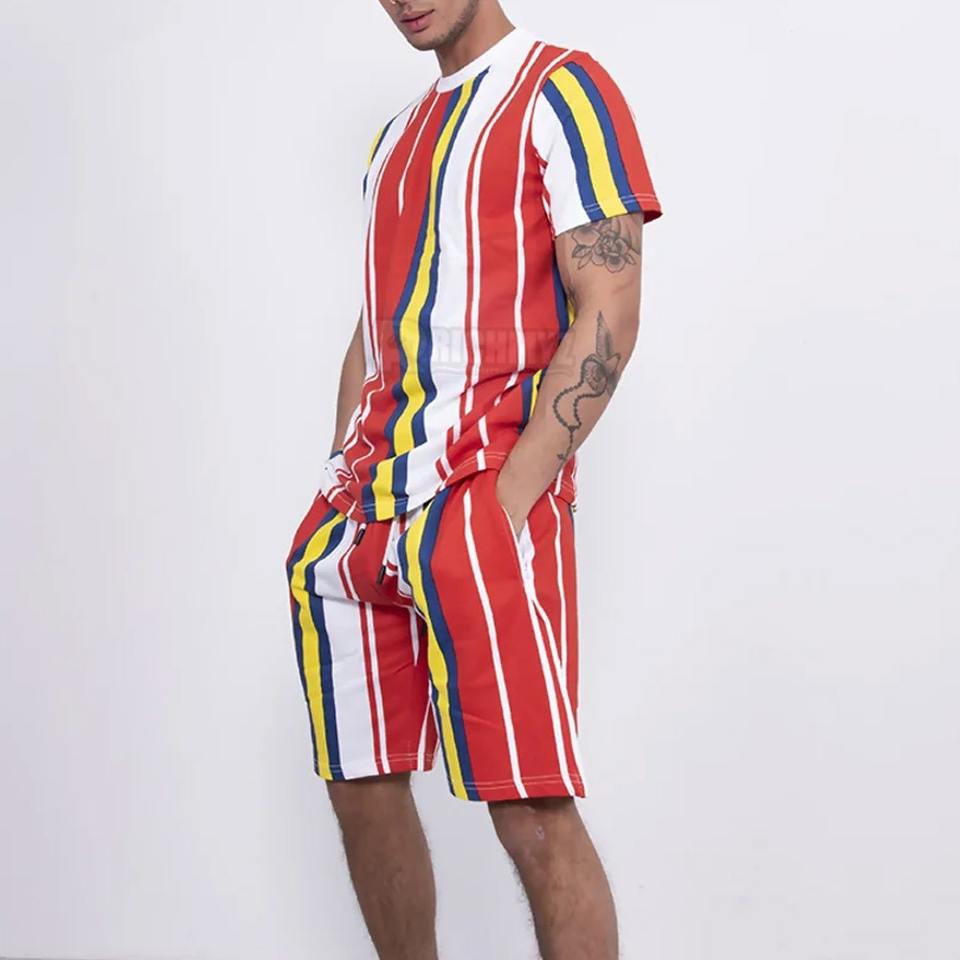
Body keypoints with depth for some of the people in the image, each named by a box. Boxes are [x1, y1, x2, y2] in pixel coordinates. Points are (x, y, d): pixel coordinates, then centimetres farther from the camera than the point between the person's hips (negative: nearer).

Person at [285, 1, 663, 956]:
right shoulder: (396, 137, 23)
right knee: (362, 788, 9)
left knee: (532, 810, -11)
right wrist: (343, 490, 10)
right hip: (363, 509, 8)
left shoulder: (560, 89, -1)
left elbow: (609, 310, -10)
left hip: (480, 490, -8)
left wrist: (510, 494, -17)